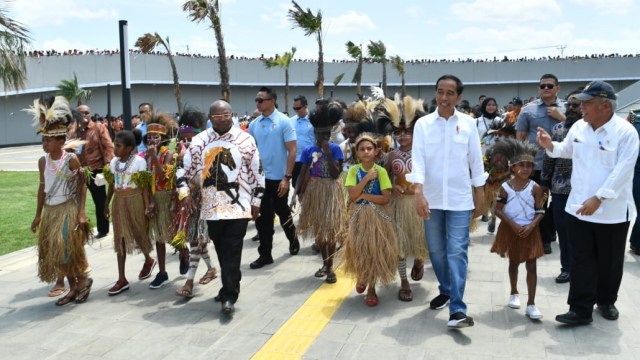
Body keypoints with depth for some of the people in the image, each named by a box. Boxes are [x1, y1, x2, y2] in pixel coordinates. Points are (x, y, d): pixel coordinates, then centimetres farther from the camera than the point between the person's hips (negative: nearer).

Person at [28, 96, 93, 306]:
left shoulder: (71, 160, -13)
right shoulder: (43, 161, 2)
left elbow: (82, 187, -10)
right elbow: (42, 188, 10)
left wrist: (81, 212, -17)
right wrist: (38, 215, 12)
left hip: (68, 209, -6)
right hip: (50, 211, 6)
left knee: (68, 248, -8)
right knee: (54, 251, 8)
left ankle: (83, 280, 16)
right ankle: (73, 287, 21)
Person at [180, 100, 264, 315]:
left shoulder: (246, 140, -1)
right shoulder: (199, 141, 4)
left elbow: (257, 173, 2)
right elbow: (186, 168, 9)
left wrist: (256, 201, 2)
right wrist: (184, 193, -4)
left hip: (238, 206, -3)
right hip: (212, 206, 3)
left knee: (232, 252, -4)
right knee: (222, 251, 13)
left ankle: (229, 296, 3)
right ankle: (230, 289, 30)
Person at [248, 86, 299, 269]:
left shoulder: (284, 122, -9)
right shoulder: (254, 124, 5)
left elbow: (292, 151, -11)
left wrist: (287, 178, -16)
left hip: (278, 178, -4)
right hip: (259, 178, 4)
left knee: (282, 213, 14)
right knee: (262, 217, 5)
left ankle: (293, 239, 40)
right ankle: (265, 254, 15)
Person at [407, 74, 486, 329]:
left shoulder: (468, 123, -1)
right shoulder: (423, 124, -2)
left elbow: (476, 161, 4)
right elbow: (418, 159, -10)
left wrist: (480, 196, 6)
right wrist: (419, 193, -22)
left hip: (460, 199, -1)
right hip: (432, 198, 2)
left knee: (457, 252, -5)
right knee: (436, 250, 13)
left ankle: (457, 310, -5)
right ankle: (445, 290, 35)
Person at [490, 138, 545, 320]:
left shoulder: (535, 188, -7)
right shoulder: (505, 187, -9)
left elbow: (540, 212, -6)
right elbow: (498, 210, -9)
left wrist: (531, 226, -21)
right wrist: (513, 225, -18)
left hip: (530, 231, 0)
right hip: (511, 230, 0)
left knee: (531, 266, -2)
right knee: (513, 263, 17)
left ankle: (531, 304, 3)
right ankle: (514, 293, 38)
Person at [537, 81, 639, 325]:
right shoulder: (579, 127, 3)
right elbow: (567, 150, 20)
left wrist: (598, 198, -25)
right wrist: (550, 145, -1)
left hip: (612, 210, -4)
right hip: (579, 207, 4)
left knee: (610, 262, 13)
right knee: (581, 261, 4)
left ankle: (606, 301, 34)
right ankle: (581, 309, 10)